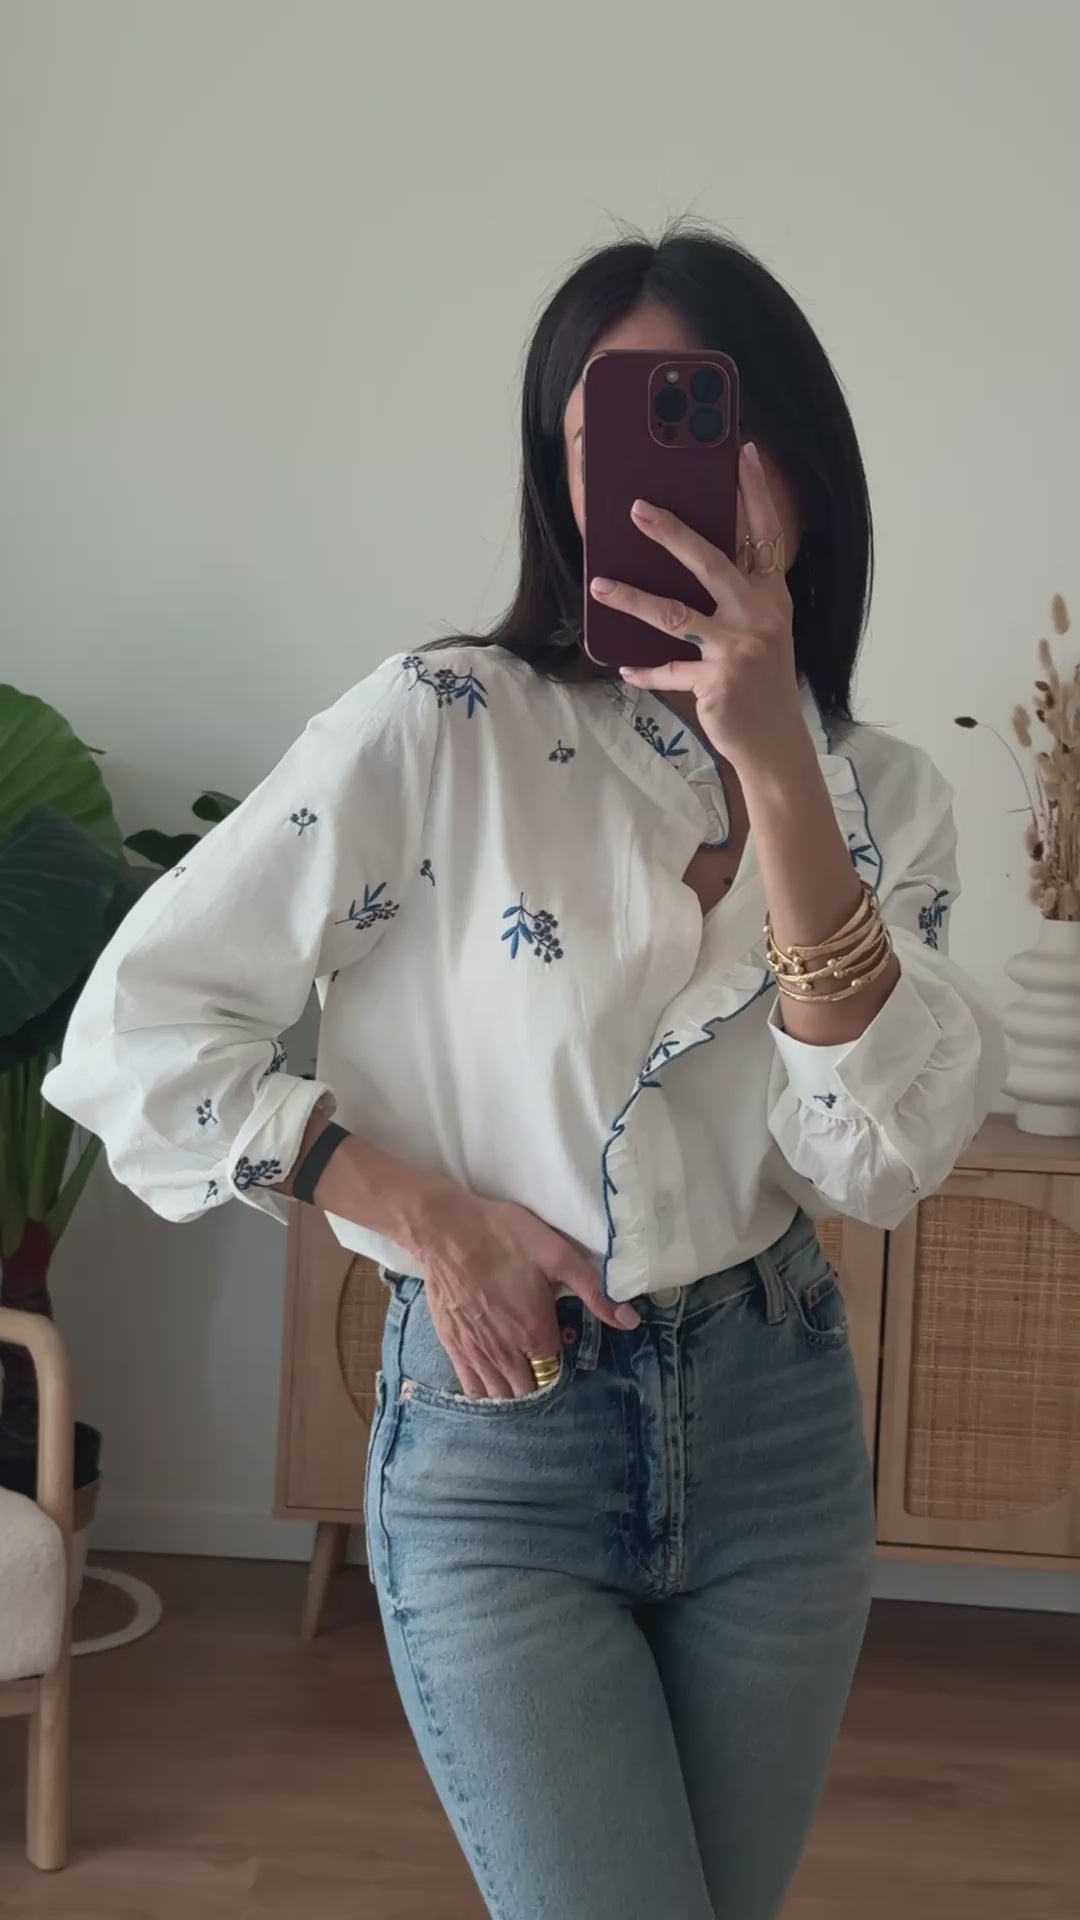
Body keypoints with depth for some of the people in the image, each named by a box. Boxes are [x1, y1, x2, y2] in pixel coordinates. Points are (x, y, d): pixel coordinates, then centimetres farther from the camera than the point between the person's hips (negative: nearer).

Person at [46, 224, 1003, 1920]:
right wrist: (430, 1214, -15)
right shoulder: (444, 728, -13)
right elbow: (136, 1033, -11)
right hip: (500, 1456, -4)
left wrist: (776, 764, -24)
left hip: (775, 1424, 4)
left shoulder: (878, 790, -1)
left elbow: (882, 1162, -17)